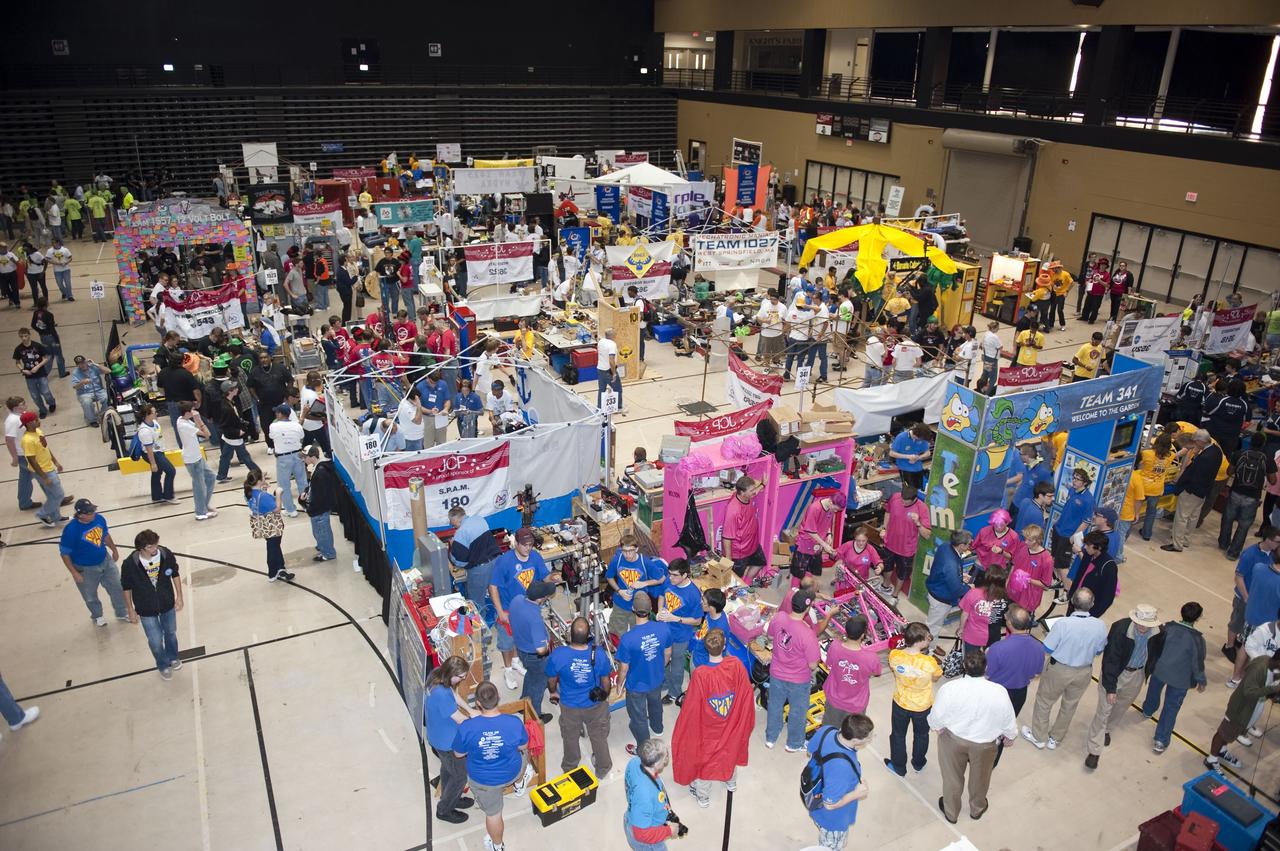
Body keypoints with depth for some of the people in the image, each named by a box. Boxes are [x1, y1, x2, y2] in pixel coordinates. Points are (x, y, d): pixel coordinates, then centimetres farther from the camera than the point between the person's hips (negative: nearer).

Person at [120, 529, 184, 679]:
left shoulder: (166, 554, -23)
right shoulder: (129, 564, -28)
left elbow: (175, 575, -5)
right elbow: (126, 588, -10)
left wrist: (179, 596, -2)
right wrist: (131, 610, -2)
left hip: (167, 604, 2)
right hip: (146, 610, -2)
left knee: (171, 633, 25)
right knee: (156, 640, 14)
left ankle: (173, 658, 55)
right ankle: (163, 665, 45)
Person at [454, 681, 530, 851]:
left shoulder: (466, 727, -31)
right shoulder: (514, 722, -30)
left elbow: (459, 754, -11)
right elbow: (523, 746, -9)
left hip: (482, 780, 0)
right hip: (511, 774, 0)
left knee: (493, 813, 26)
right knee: (523, 754, 34)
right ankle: (519, 785, 62)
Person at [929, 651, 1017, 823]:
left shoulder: (949, 688, -28)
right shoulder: (999, 692, -26)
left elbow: (937, 717, -14)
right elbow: (1009, 721, -10)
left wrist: (937, 727, 9)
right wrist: (1009, 736, 12)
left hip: (953, 739, -1)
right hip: (985, 743, 1)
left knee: (952, 777, 24)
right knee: (980, 778, 29)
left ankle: (951, 812, 46)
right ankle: (977, 809, 53)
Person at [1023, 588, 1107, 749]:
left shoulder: (1063, 624, -31)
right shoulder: (1101, 626, -19)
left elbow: (1047, 649, -19)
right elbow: (1099, 650, -1)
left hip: (1059, 670, -3)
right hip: (1084, 672, 4)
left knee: (1044, 701, 20)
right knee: (1069, 705, 25)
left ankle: (1039, 737, 36)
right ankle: (1055, 739, 43)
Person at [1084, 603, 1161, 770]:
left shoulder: (1157, 632, -20)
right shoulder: (1120, 629, -32)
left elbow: (1154, 654, 2)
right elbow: (1110, 659, -25)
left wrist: (1146, 673, 14)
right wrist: (1110, 687, -22)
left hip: (1136, 675, 4)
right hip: (1114, 673, -4)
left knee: (1121, 706, 24)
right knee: (1103, 710, 1)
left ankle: (1107, 730, 52)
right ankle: (1094, 751, 11)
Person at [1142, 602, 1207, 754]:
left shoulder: (1168, 627, -16)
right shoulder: (1197, 639, -24)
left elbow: (1154, 646, -5)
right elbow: (1198, 663, -15)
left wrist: (1150, 664, 13)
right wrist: (1201, 681, 3)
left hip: (1159, 670, 3)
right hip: (1180, 679, -3)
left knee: (1154, 690, 33)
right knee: (1171, 709, 11)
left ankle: (1148, 710, 61)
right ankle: (1161, 741, 16)